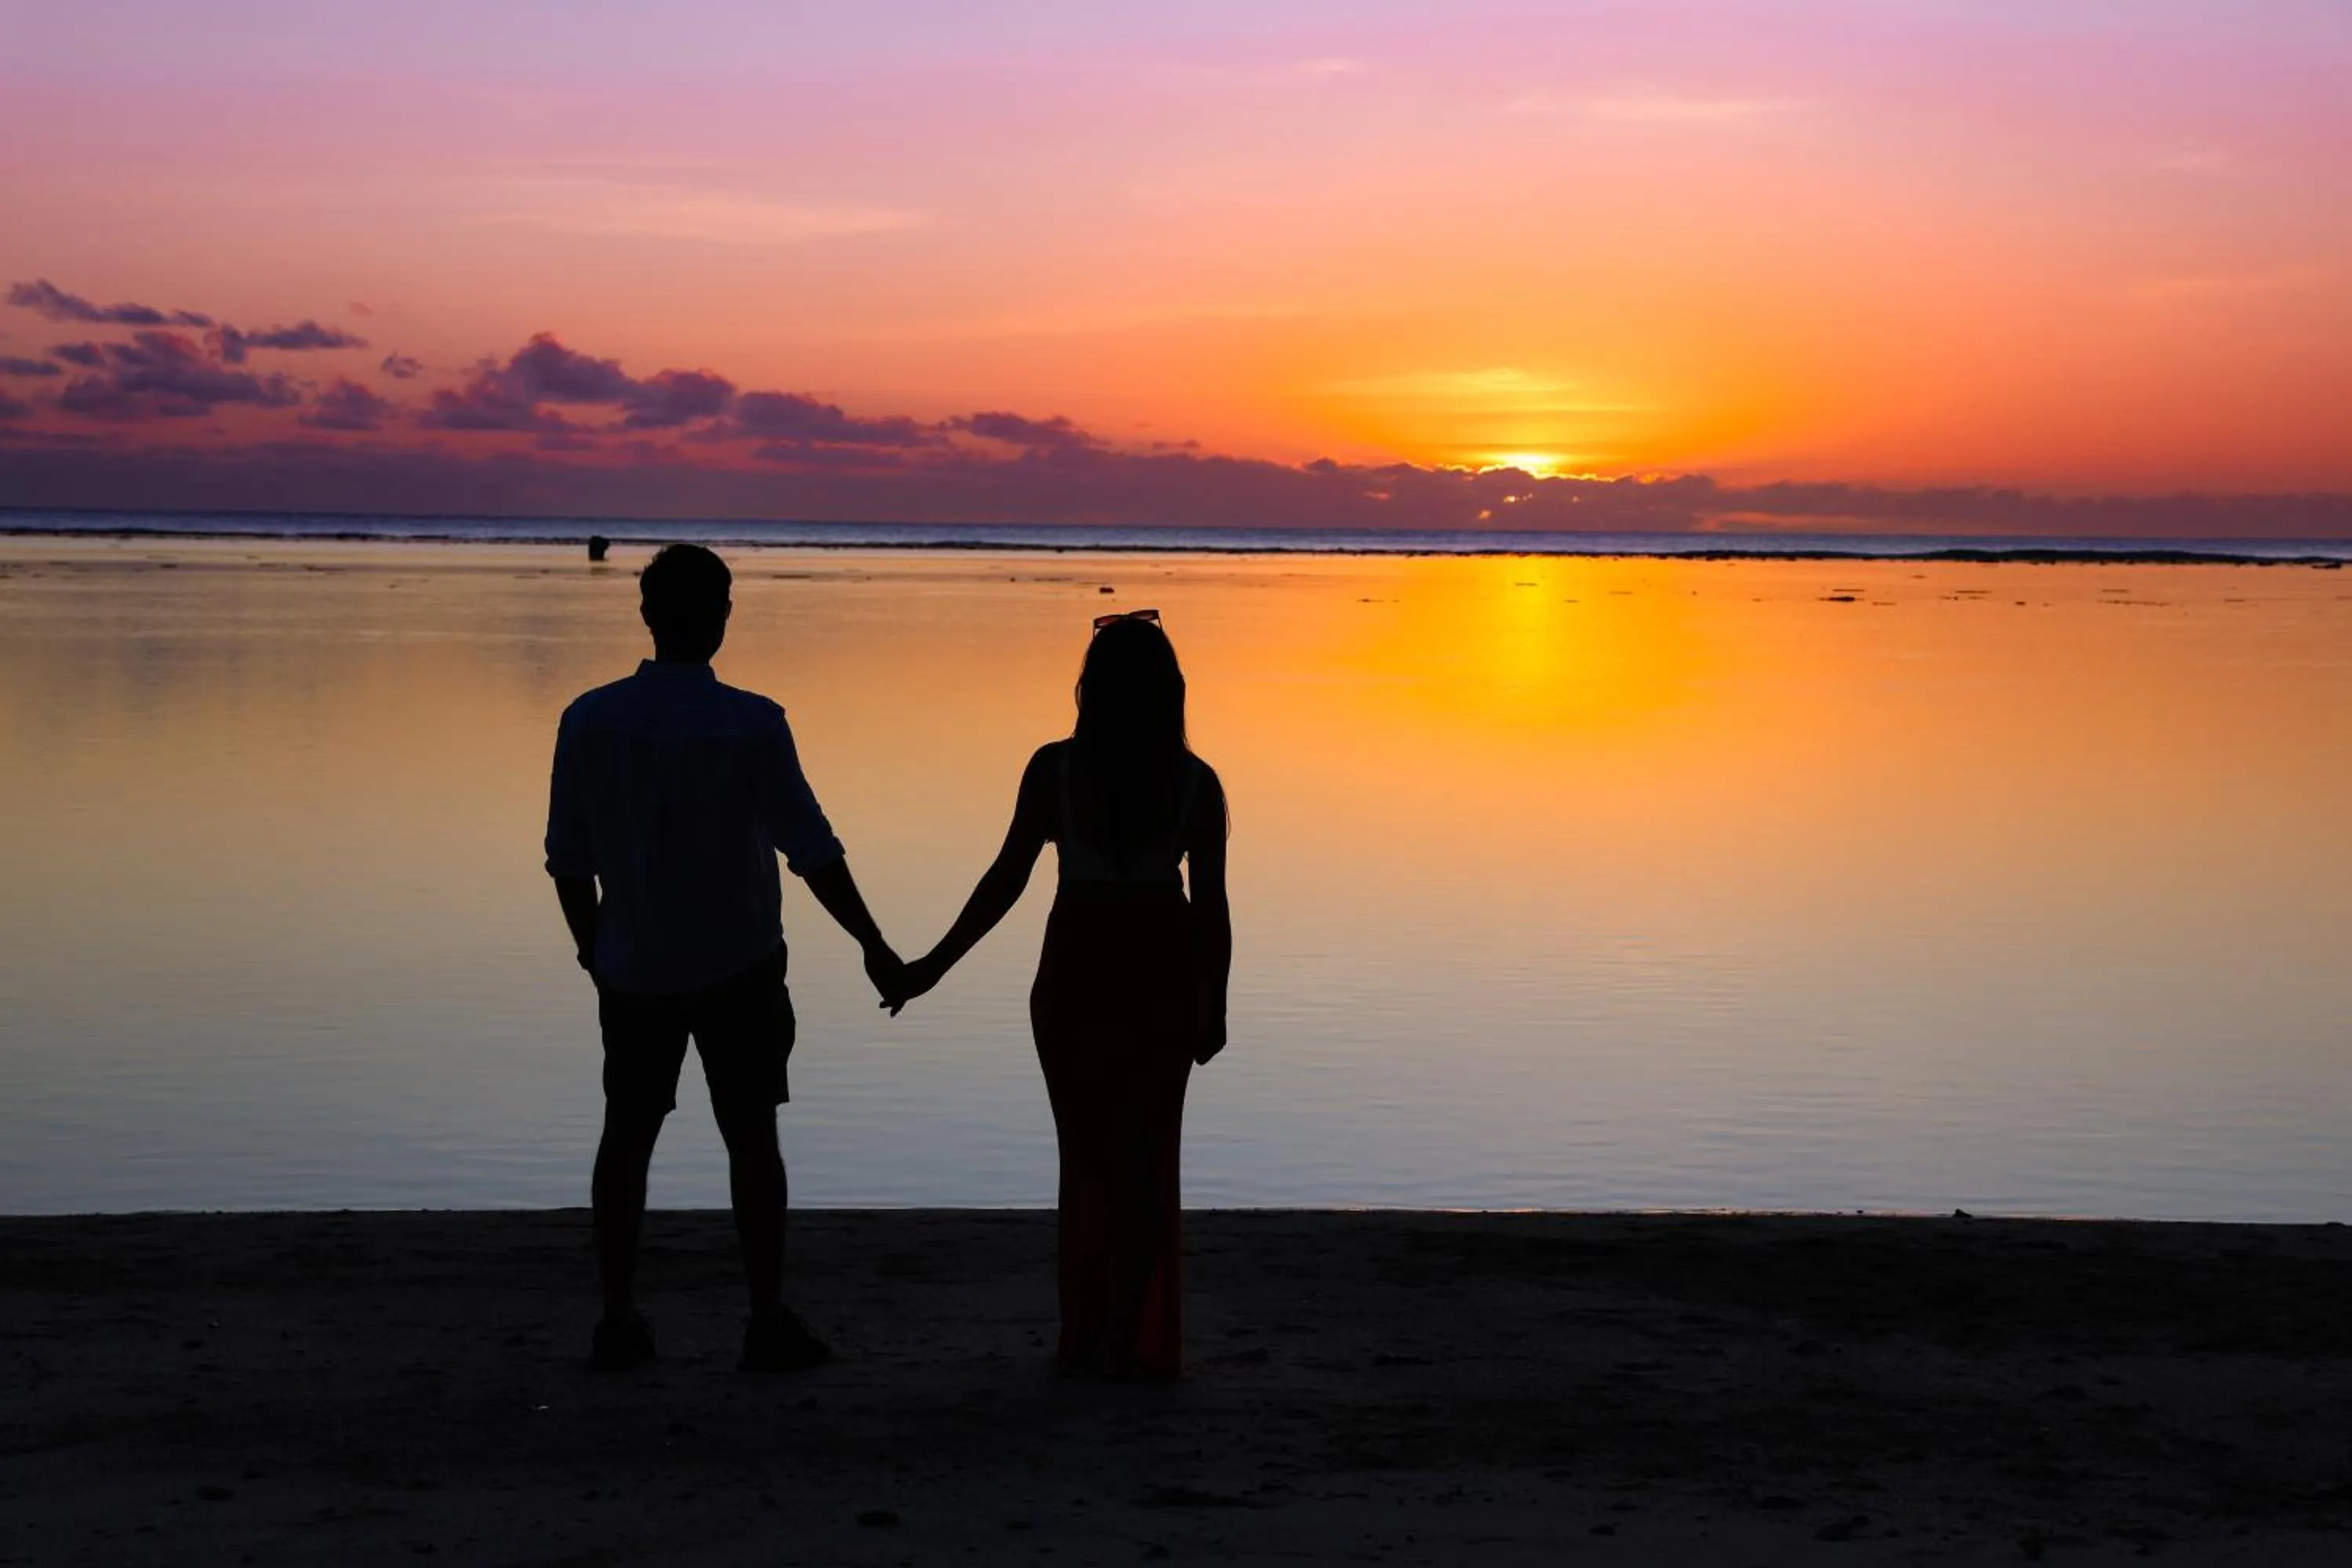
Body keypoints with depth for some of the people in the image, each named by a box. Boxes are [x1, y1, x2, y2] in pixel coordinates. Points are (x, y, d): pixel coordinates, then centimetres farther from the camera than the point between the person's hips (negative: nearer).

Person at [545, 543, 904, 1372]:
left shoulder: (589, 721, -6)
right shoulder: (750, 726, -15)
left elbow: (568, 860, 0)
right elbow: (813, 853, -13)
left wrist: (592, 946, 16)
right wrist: (874, 948, -3)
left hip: (632, 968, 3)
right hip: (736, 969, -2)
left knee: (627, 1134, 14)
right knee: (751, 1137, 6)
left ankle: (618, 1319, 17)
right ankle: (768, 1321, 8)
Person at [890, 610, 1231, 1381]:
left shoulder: (1055, 769, -8)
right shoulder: (1195, 782, -6)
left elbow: (1006, 879, -8)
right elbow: (1212, 907, -5)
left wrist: (934, 964, 1)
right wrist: (1213, 1007, 6)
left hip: (1076, 970, 0)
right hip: (1161, 974, 0)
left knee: (1085, 1153, 14)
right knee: (1146, 1157, 8)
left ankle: (1084, 1334, 19)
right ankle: (1126, 1337, 5)